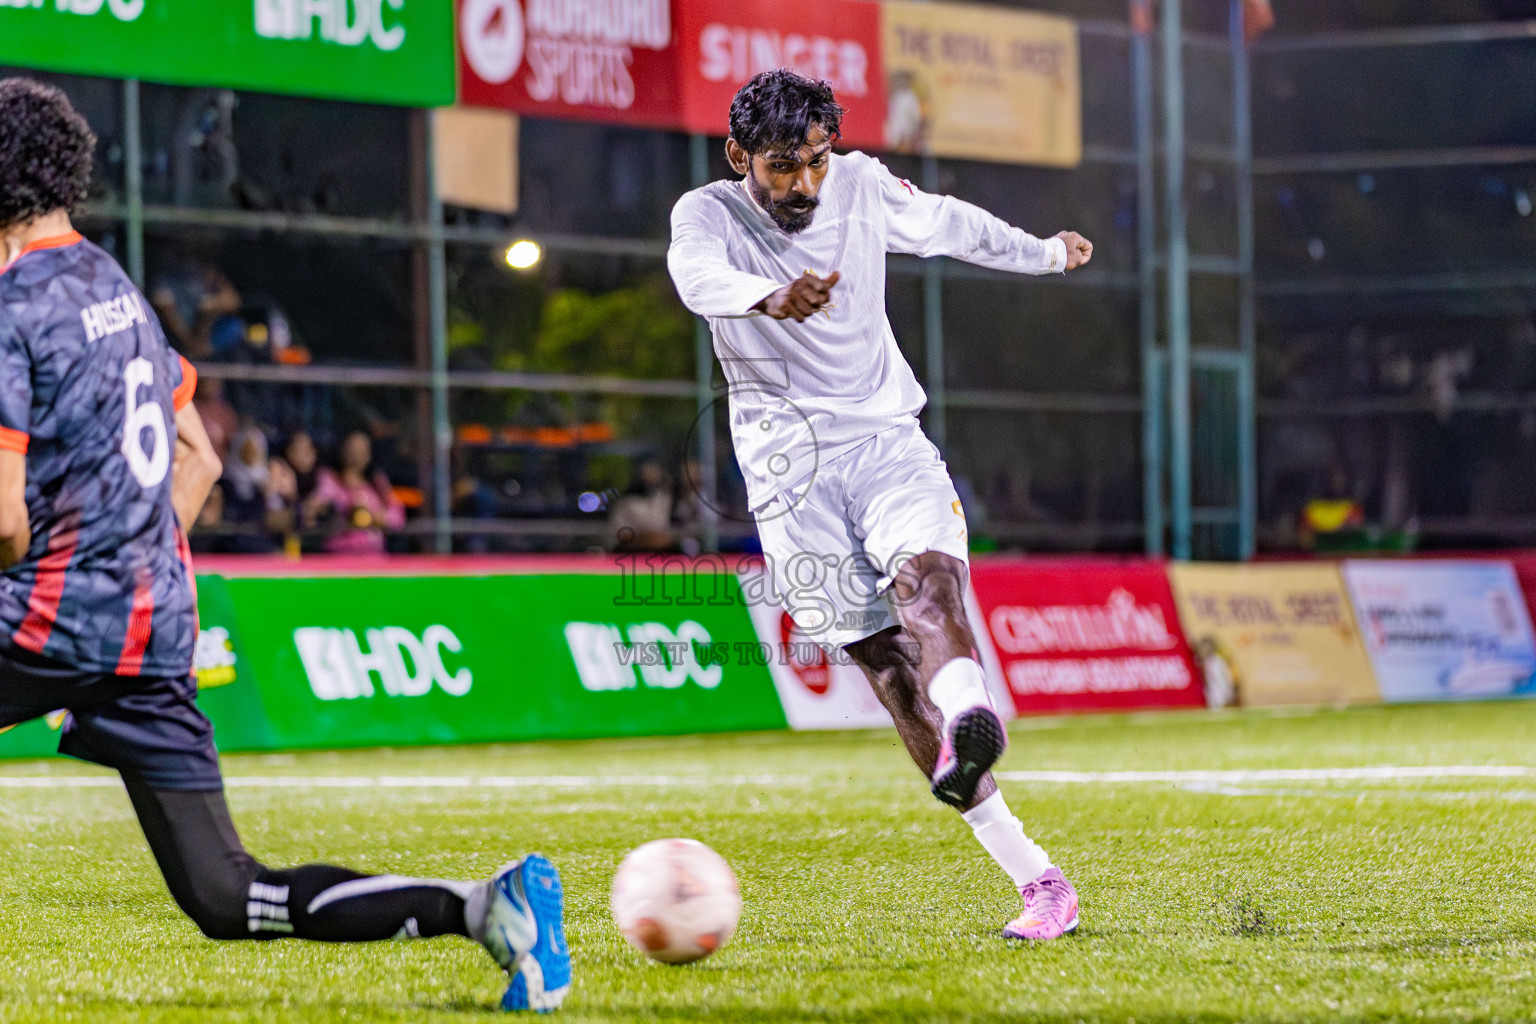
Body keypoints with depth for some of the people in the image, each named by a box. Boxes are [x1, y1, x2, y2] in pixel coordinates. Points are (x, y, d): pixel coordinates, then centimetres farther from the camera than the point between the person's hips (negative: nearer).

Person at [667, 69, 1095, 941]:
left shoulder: (863, 187, 1)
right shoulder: (708, 213, -10)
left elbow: (945, 223, 23)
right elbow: (700, 277, -34)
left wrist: (1047, 253, 38)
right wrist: (773, 298, -56)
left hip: (885, 436, 2)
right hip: (791, 468, -2)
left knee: (926, 575, -29)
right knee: (884, 661, -9)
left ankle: (965, 729, -61)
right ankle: (1036, 878, -11)